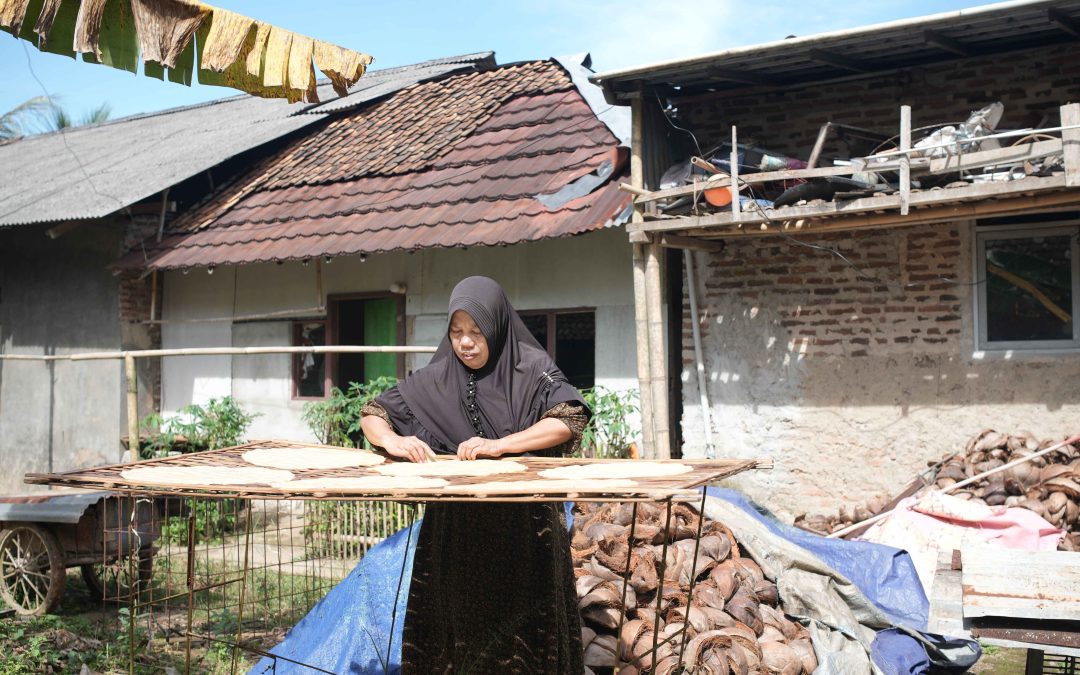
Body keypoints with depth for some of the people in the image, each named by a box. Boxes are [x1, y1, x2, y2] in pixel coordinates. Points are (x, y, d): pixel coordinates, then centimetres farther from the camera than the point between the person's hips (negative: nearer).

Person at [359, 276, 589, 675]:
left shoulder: (531, 368, -4)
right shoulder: (437, 379, 3)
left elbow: (570, 418, -16)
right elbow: (373, 415, 8)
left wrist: (500, 445, -23)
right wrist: (394, 441, -15)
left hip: (524, 525, -2)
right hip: (456, 527, 2)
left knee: (522, 622, 1)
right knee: (458, 621, 6)